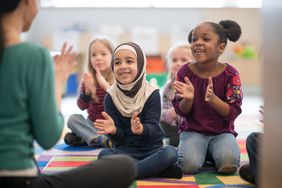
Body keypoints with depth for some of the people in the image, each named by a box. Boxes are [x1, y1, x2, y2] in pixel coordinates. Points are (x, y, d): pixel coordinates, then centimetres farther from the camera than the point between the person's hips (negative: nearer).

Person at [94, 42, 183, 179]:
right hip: (125, 151, 1)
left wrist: (140, 129, -41)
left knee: (170, 152, -31)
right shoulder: (110, 97, -4)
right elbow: (118, 138, -7)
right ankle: (158, 169, -25)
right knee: (104, 155, -29)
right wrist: (113, 130, -32)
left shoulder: (152, 94, -7)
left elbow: (153, 128, -17)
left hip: (151, 149, -1)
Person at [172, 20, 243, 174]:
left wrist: (213, 98, -29)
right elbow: (181, 111, -1)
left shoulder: (230, 74, -7)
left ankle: (212, 154, 8)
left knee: (228, 164, -27)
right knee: (189, 165, -27)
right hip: (192, 131, 0)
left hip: (222, 132, 0)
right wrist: (188, 99, -25)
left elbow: (233, 113, -10)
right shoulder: (185, 72, -4)